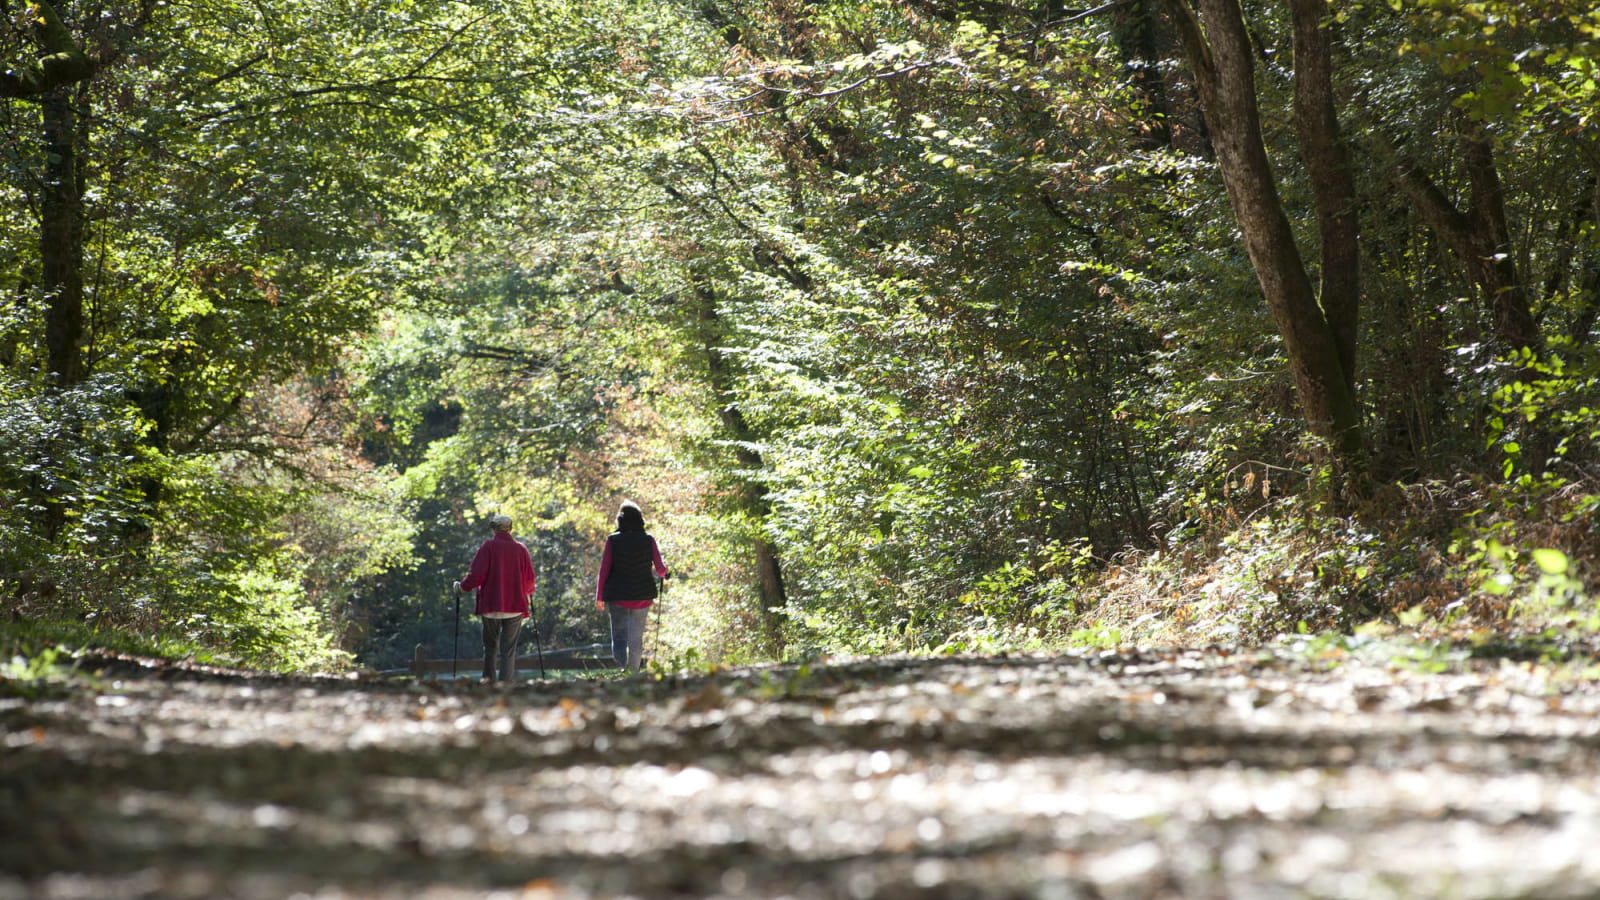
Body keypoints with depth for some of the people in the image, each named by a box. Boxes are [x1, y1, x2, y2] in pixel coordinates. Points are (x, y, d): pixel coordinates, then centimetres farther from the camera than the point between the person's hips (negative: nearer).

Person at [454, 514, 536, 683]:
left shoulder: (487, 547, -5)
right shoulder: (521, 549, 1)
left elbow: (476, 575, -12)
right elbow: (529, 581, 4)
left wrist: (461, 586, 6)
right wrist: (529, 590, 26)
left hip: (491, 605, -1)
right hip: (515, 606, 1)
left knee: (490, 645, 14)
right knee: (509, 648, 3)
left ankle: (488, 679, 8)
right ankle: (505, 682, -5)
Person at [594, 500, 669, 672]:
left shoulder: (613, 540, -5)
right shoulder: (648, 540, -4)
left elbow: (604, 569, -4)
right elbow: (660, 569, -3)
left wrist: (599, 597, 3)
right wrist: (664, 572, 22)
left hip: (617, 595, -1)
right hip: (642, 595, 1)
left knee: (618, 637, 6)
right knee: (636, 638, 10)